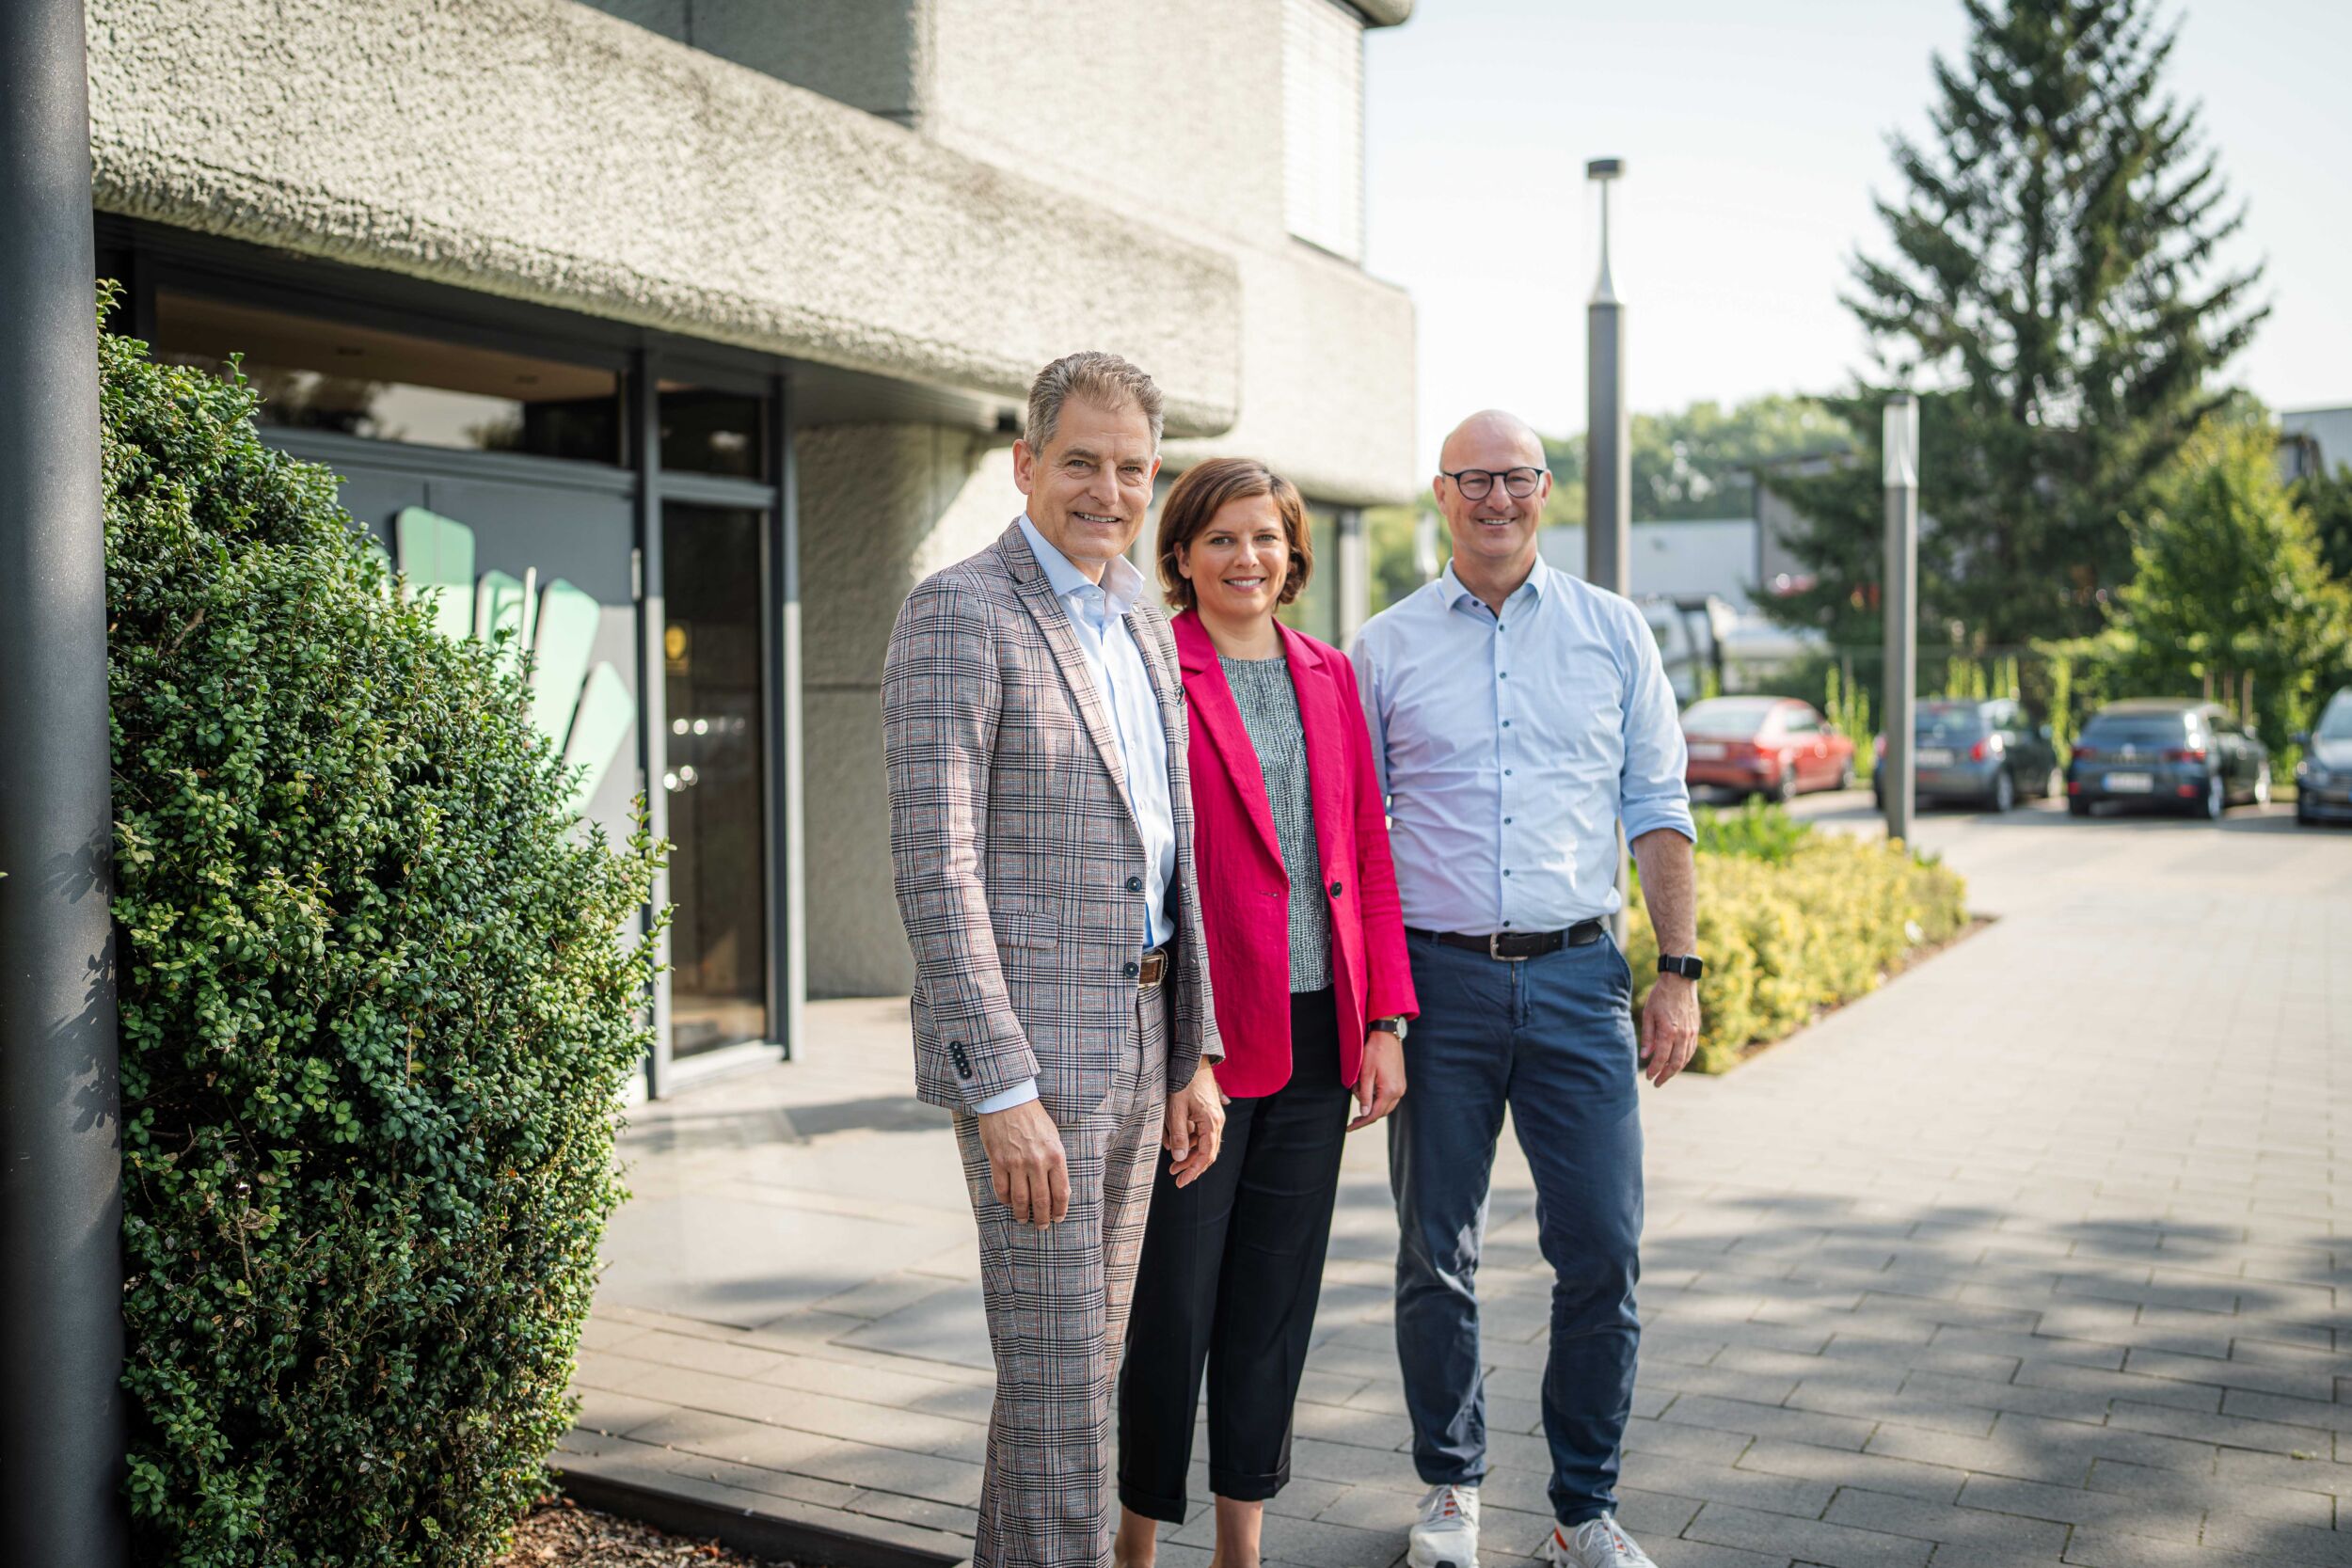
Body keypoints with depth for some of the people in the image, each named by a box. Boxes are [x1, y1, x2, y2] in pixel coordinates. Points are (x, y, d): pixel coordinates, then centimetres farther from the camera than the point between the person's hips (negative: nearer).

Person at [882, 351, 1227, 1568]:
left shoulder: (1142, 625, 14)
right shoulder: (957, 617, -12)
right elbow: (935, 873, -18)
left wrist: (1192, 1056, 15)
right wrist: (1003, 1091, -21)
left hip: (1135, 1041, 8)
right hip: (1026, 1051, -8)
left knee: (1085, 1363, 16)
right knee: (1056, 1382, -1)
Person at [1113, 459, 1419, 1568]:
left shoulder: (1327, 677, 12)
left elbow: (1368, 854, 12)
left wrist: (1384, 1021, 6)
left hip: (1318, 1038, 5)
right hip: (1197, 1038, -5)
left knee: (1279, 1297, 12)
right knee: (1170, 1299, 4)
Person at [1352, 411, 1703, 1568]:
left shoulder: (1612, 631, 9)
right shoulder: (1385, 647, 6)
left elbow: (1656, 810, 9)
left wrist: (1679, 971, 1)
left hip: (1578, 974, 1)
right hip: (1437, 979, 0)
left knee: (1601, 1251, 1)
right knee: (1436, 1256, 7)